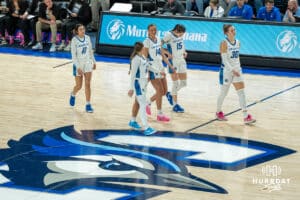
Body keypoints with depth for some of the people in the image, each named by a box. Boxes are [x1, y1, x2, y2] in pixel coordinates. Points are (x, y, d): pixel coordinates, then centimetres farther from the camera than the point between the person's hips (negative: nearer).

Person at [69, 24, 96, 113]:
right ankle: (73, 95, 39)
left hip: (88, 64, 3)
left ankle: (88, 104, 4)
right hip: (78, 65, -3)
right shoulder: (74, 40, -14)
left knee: (87, 84, -1)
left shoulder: (87, 38, 0)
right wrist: (78, 67, -21)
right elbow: (73, 55, -15)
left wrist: (94, 62, 16)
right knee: (79, 86, 6)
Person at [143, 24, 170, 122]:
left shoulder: (158, 40, 9)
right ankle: (160, 114, 3)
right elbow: (144, 57, -14)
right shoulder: (147, 41, -13)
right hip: (152, 69, -8)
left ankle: (148, 103, 29)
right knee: (160, 91, -7)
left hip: (160, 68, 8)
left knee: (164, 91, 10)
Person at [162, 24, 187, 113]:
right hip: (173, 62, -6)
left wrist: (184, 52, 5)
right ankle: (175, 105, 6)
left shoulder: (181, 35, 1)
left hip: (181, 61, 6)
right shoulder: (169, 35, -16)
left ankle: (170, 95, 32)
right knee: (176, 83, -3)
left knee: (183, 83, 9)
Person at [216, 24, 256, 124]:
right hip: (226, 71, -5)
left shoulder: (238, 42, 7)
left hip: (237, 70, 6)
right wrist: (232, 70, -25)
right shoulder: (224, 43, -13)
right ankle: (219, 112, 30)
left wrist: (239, 68, 15)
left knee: (241, 92, -3)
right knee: (223, 93, 7)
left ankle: (246, 117, -7)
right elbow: (224, 59, -18)